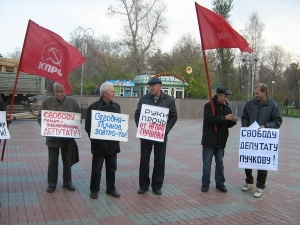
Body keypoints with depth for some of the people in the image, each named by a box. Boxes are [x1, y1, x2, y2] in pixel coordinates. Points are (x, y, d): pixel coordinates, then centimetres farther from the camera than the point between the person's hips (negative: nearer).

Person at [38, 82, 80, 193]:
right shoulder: (47, 102, -4)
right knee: (52, 162, 10)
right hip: (52, 137, 0)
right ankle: (51, 184, 23)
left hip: (68, 137, 1)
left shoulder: (73, 102, -3)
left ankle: (67, 182, 28)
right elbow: (40, 117, 1)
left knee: (67, 161, 13)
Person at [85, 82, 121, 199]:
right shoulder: (94, 107, -7)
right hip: (99, 144, -4)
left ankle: (111, 188, 28)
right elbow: (88, 126, -6)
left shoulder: (116, 106, 9)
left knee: (112, 168, 14)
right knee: (96, 168, 7)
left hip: (113, 143, 5)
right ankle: (94, 190, 20)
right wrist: (94, 138, -12)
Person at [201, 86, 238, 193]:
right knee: (207, 163, 2)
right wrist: (224, 118, -27)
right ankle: (205, 184, 12)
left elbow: (228, 124, 12)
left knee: (220, 162, 12)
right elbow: (209, 119, -23)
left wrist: (233, 121, -10)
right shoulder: (209, 106, -7)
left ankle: (220, 183, 22)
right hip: (209, 140, -5)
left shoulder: (227, 108, 9)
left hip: (221, 140, 5)